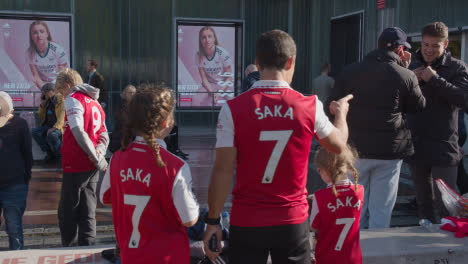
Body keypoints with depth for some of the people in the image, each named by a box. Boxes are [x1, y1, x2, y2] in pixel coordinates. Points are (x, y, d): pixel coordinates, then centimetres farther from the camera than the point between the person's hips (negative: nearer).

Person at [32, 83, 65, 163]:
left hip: (59, 127, -7)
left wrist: (55, 127, -33)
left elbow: (62, 116, -19)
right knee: (34, 131, -19)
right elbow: (41, 117, 20)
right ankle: (49, 152, -8)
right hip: (48, 126, 7)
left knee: (51, 135, -37)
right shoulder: (47, 102, 13)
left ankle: (60, 155, -12)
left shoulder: (61, 100, -6)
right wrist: (42, 105, 4)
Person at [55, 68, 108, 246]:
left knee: (67, 213, 4)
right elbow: (104, 134, 13)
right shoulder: (94, 102, 17)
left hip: (75, 166, -7)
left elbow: (78, 132, -20)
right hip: (92, 167, 7)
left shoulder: (73, 99, -8)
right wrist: (99, 152, -5)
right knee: (88, 213, 10)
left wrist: (98, 159, -17)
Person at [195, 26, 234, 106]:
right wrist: (212, 92, -23)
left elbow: (229, 78, -11)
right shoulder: (199, 55, -9)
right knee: (197, 103, -20)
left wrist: (219, 93, -23)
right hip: (209, 85, 3)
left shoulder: (223, 53, -18)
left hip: (225, 85, -3)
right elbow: (204, 78, -6)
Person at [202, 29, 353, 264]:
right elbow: (338, 145, 12)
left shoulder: (233, 109, -11)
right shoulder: (310, 107, -6)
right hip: (293, 220, 1)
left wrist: (213, 221, -1)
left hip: (247, 222, -1)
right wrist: (341, 113, 32)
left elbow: (223, 170, -11)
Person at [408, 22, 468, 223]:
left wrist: (435, 79, -19)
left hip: (443, 146, -4)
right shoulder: (413, 66, 11)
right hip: (416, 144, 5)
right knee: (423, 201, 15)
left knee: (445, 203, -6)